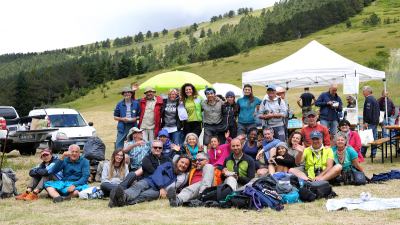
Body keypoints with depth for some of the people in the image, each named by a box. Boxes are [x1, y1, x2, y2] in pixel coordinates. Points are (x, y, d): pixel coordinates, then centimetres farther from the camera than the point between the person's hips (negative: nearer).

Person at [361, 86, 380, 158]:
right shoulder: (375, 99, 18)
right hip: (375, 122, 10)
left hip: (370, 122, -10)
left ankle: (362, 153, -6)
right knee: (374, 138, 9)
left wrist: (365, 122, -19)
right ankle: (373, 153, 11)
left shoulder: (368, 99, -13)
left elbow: (368, 112, -20)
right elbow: (378, 112, 22)